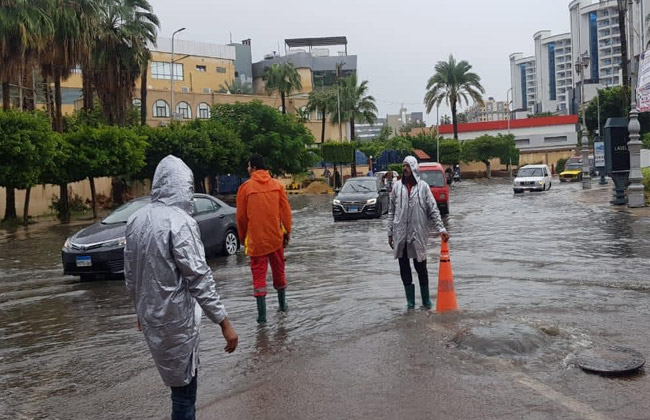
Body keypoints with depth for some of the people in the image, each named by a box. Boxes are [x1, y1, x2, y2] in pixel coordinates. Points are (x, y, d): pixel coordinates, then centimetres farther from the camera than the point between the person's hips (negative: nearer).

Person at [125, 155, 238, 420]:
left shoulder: (136, 220, 4)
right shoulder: (179, 221, -19)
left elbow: (130, 274, 12)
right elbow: (199, 277, -22)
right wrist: (224, 322, -19)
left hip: (150, 316, 7)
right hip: (176, 317, -7)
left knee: (177, 379, 23)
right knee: (184, 386, 6)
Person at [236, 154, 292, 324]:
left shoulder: (246, 187, -6)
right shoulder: (277, 185, 0)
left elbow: (241, 216, -1)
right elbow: (286, 211, 0)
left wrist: (242, 236, 11)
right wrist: (287, 232, 9)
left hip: (256, 238, -2)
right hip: (275, 236, 3)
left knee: (258, 273, 4)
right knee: (279, 270, 18)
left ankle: (262, 313, -2)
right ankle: (282, 304, 32)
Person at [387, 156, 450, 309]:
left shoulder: (423, 186, -1)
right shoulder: (397, 186, 4)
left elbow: (433, 210, -1)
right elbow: (391, 211, 7)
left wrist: (441, 229, -11)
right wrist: (390, 233, 5)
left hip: (418, 234, -2)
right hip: (400, 235, 2)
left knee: (421, 268, 6)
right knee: (404, 268, 7)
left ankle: (426, 300, 21)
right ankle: (410, 300, 19)